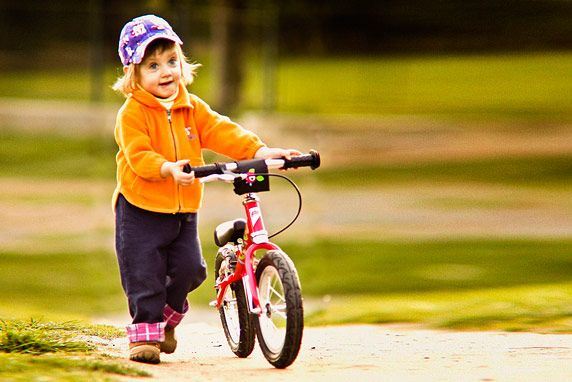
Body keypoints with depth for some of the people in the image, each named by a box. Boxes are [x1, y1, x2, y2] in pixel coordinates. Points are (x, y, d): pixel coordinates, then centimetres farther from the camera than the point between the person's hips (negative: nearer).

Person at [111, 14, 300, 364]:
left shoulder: (192, 108, 7)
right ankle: (145, 332, 10)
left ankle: (167, 317, 25)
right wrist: (168, 169, -41)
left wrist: (261, 151, -15)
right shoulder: (132, 113, -12)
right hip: (141, 210, -5)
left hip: (183, 211, 5)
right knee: (145, 276, -4)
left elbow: (223, 133, -2)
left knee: (190, 268, 0)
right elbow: (138, 154, -23)